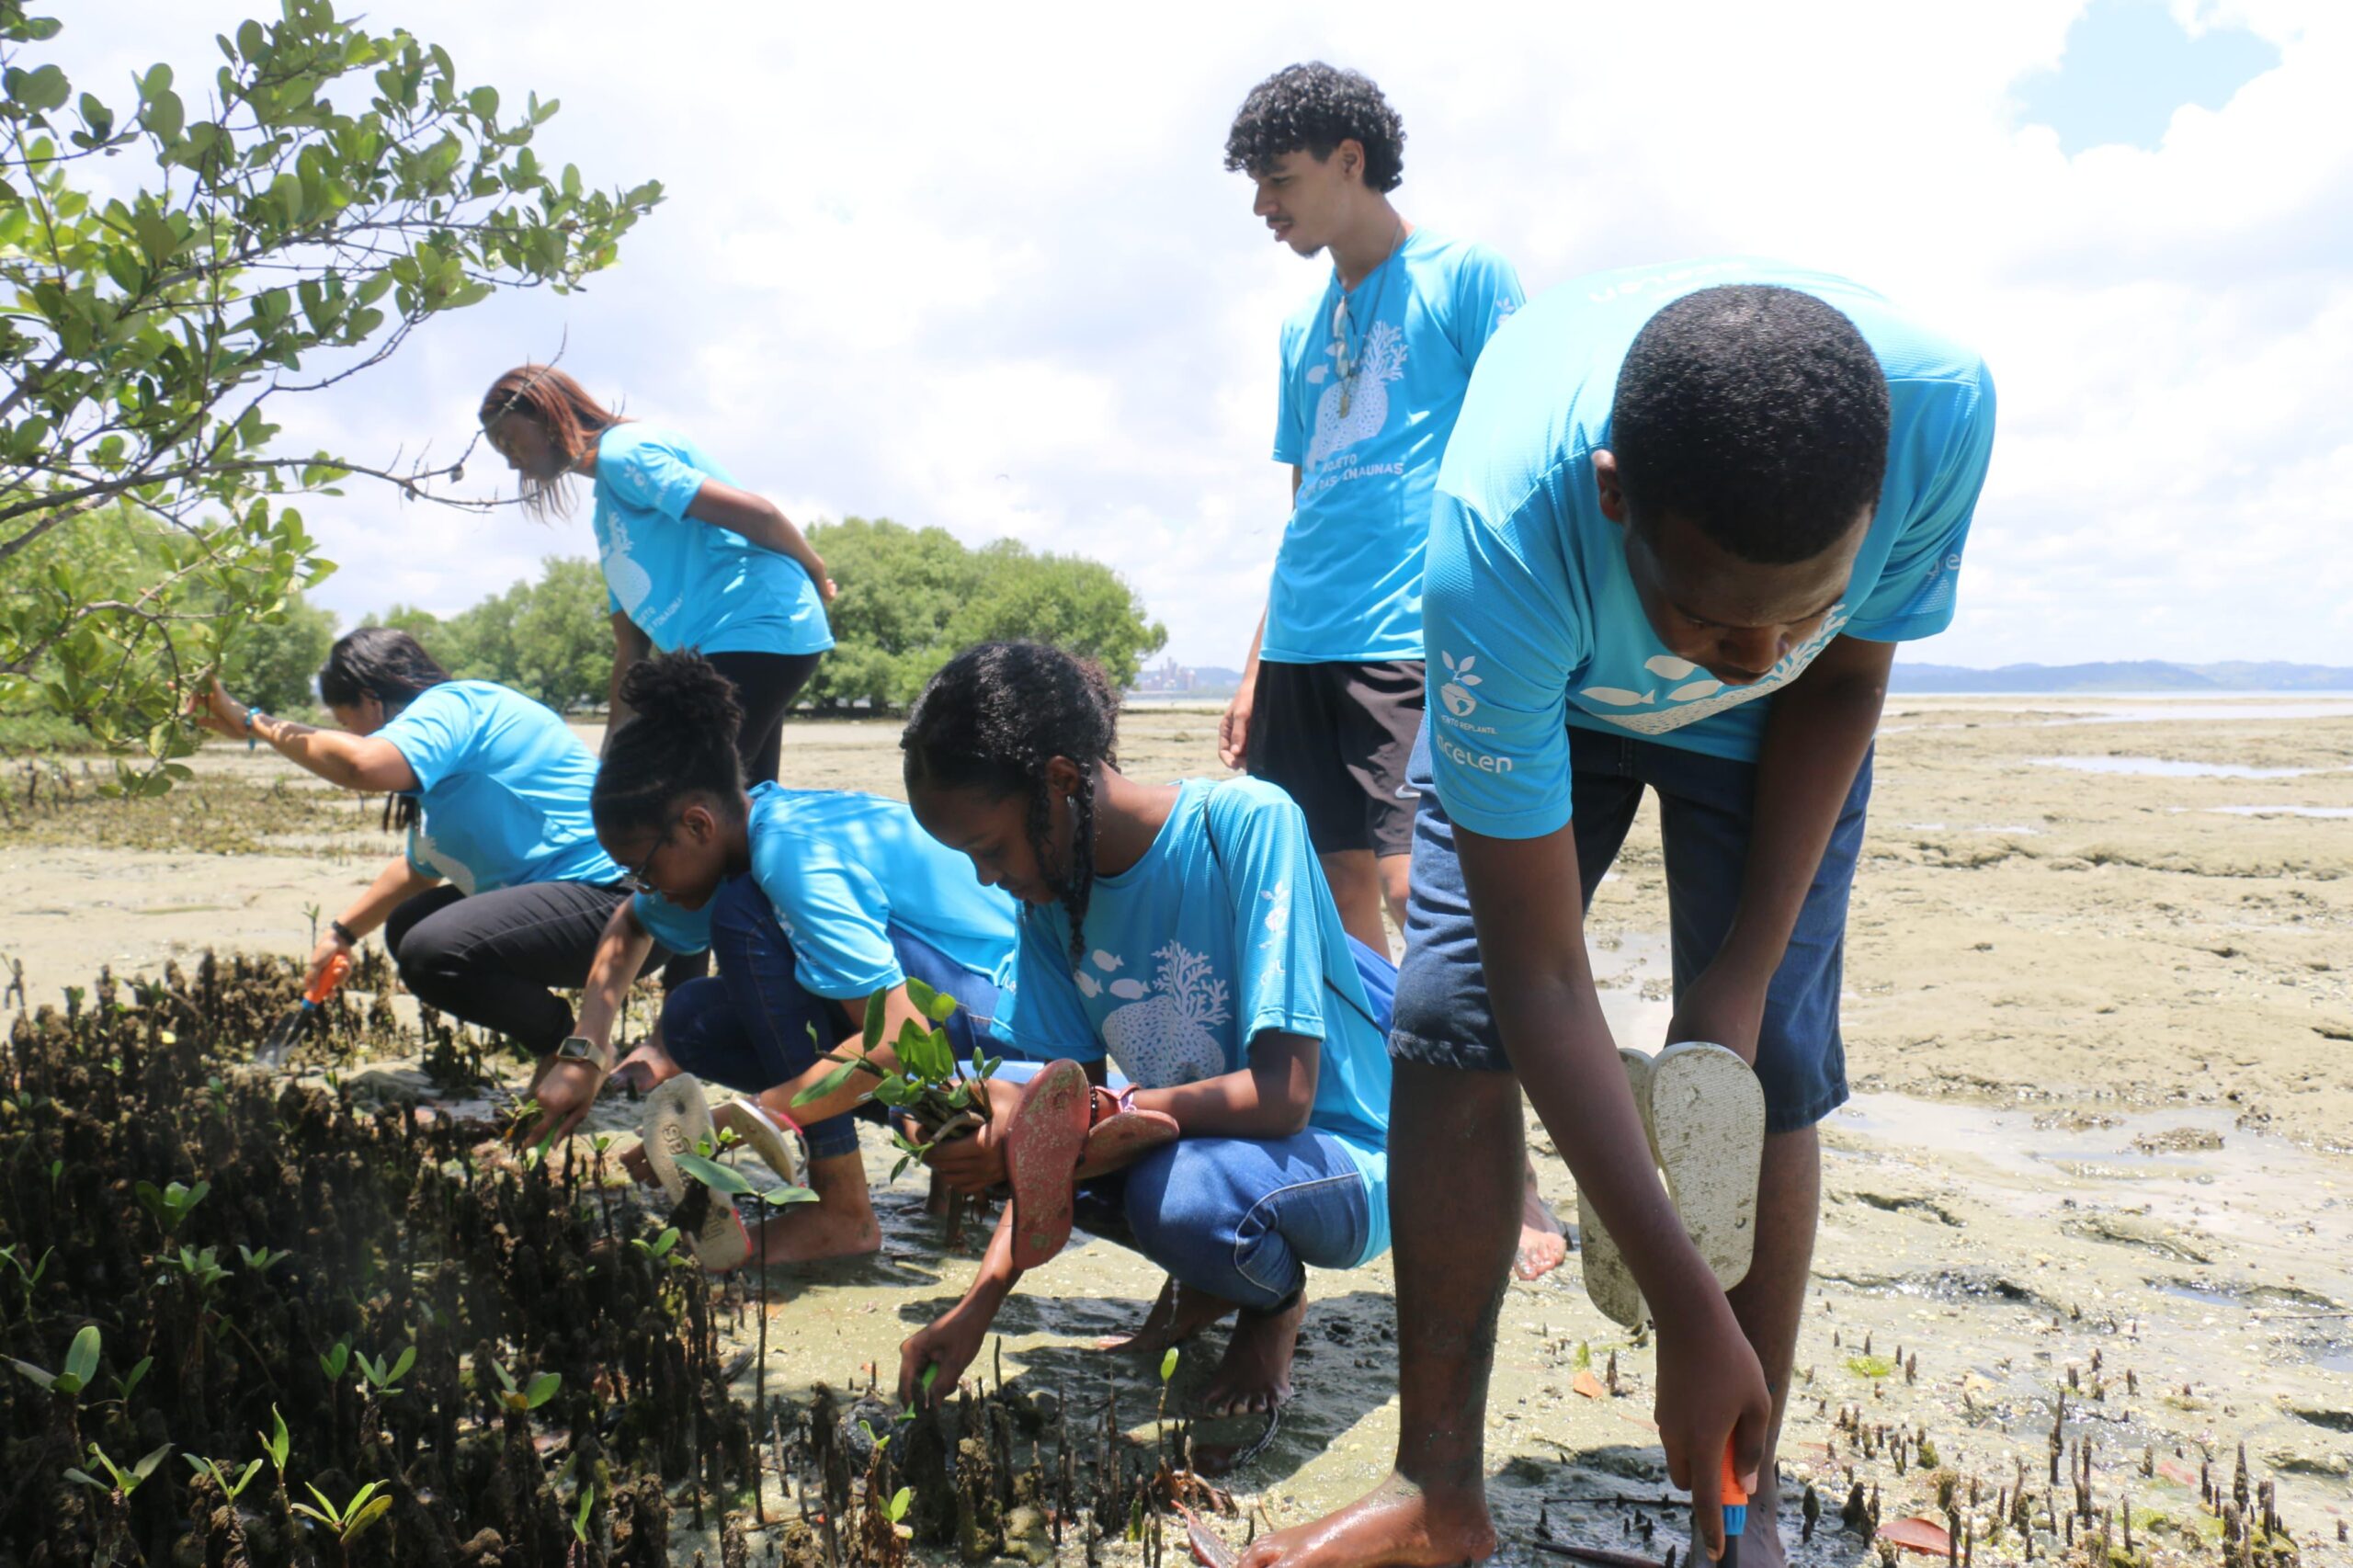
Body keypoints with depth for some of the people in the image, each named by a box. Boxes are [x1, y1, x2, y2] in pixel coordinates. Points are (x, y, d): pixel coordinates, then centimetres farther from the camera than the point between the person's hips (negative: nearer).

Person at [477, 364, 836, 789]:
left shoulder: (622, 451, -6)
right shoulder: (607, 508, 24)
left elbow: (754, 514, -16)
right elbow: (631, 649, 24)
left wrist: (815, 571, 0)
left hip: (758, 630, -10)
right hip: (719, 647, 10)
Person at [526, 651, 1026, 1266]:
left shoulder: (798, 860, -26)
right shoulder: (747, 823, 2)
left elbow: (900, 1038, -33)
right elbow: (629, 927, 21)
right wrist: (586, 1059, 10)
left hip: (997, 1013, -9)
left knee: (744, 918, -23)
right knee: (690, 1020, 2)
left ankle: (843, 1212, -17)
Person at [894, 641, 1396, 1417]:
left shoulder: (1248, 822, -25)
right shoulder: (1049, 896, -4)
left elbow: (1283, 1096, -29)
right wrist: (979, 1304, -14)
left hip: (1341, 1159, -7)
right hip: (1186, 1140, 7)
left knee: (1185, 1192, -37)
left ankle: (1277, 1299, 0)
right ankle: (1207, 1276, 9)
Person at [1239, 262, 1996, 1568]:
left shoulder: (1941, 411, -37)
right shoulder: (1496, 547, -44)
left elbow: (1840, 680, -14)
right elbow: (1542, 981, -37)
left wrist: (1741, 979, -18)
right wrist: (1689, 1316, -35)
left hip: (1773, 730, 2)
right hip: (1537, 690, -1)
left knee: (1766, 1060, -12)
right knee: (1454, 1012, -15)